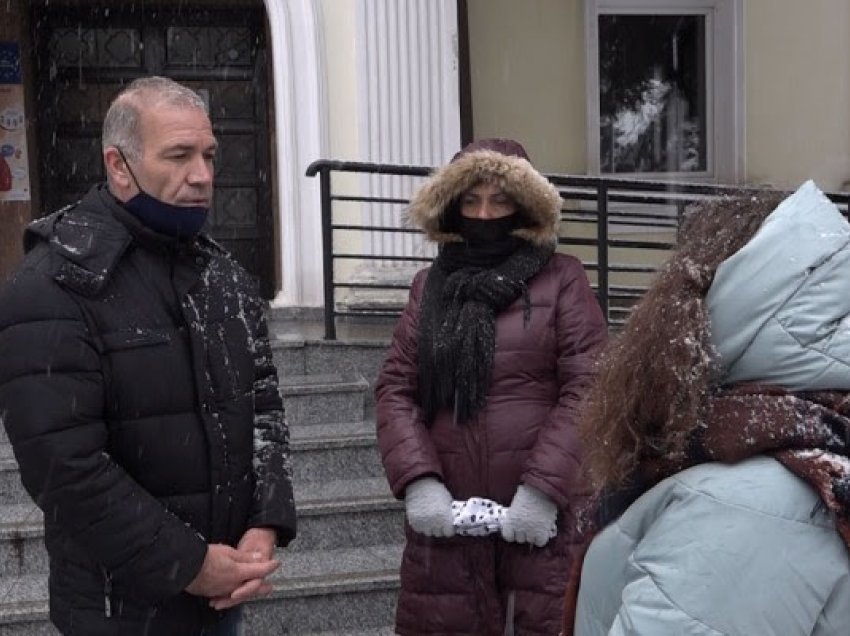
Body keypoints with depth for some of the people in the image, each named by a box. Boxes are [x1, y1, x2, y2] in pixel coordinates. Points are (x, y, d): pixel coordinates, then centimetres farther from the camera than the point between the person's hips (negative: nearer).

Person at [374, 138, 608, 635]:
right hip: (445, 515, 3)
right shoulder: (430, 285, 15)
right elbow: (395, 388, 8)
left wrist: (543, 487, -15)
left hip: (542, 511, -3)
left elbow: (586, 389, -6)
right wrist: (417, 480, -7)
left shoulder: (562, 278, 3)